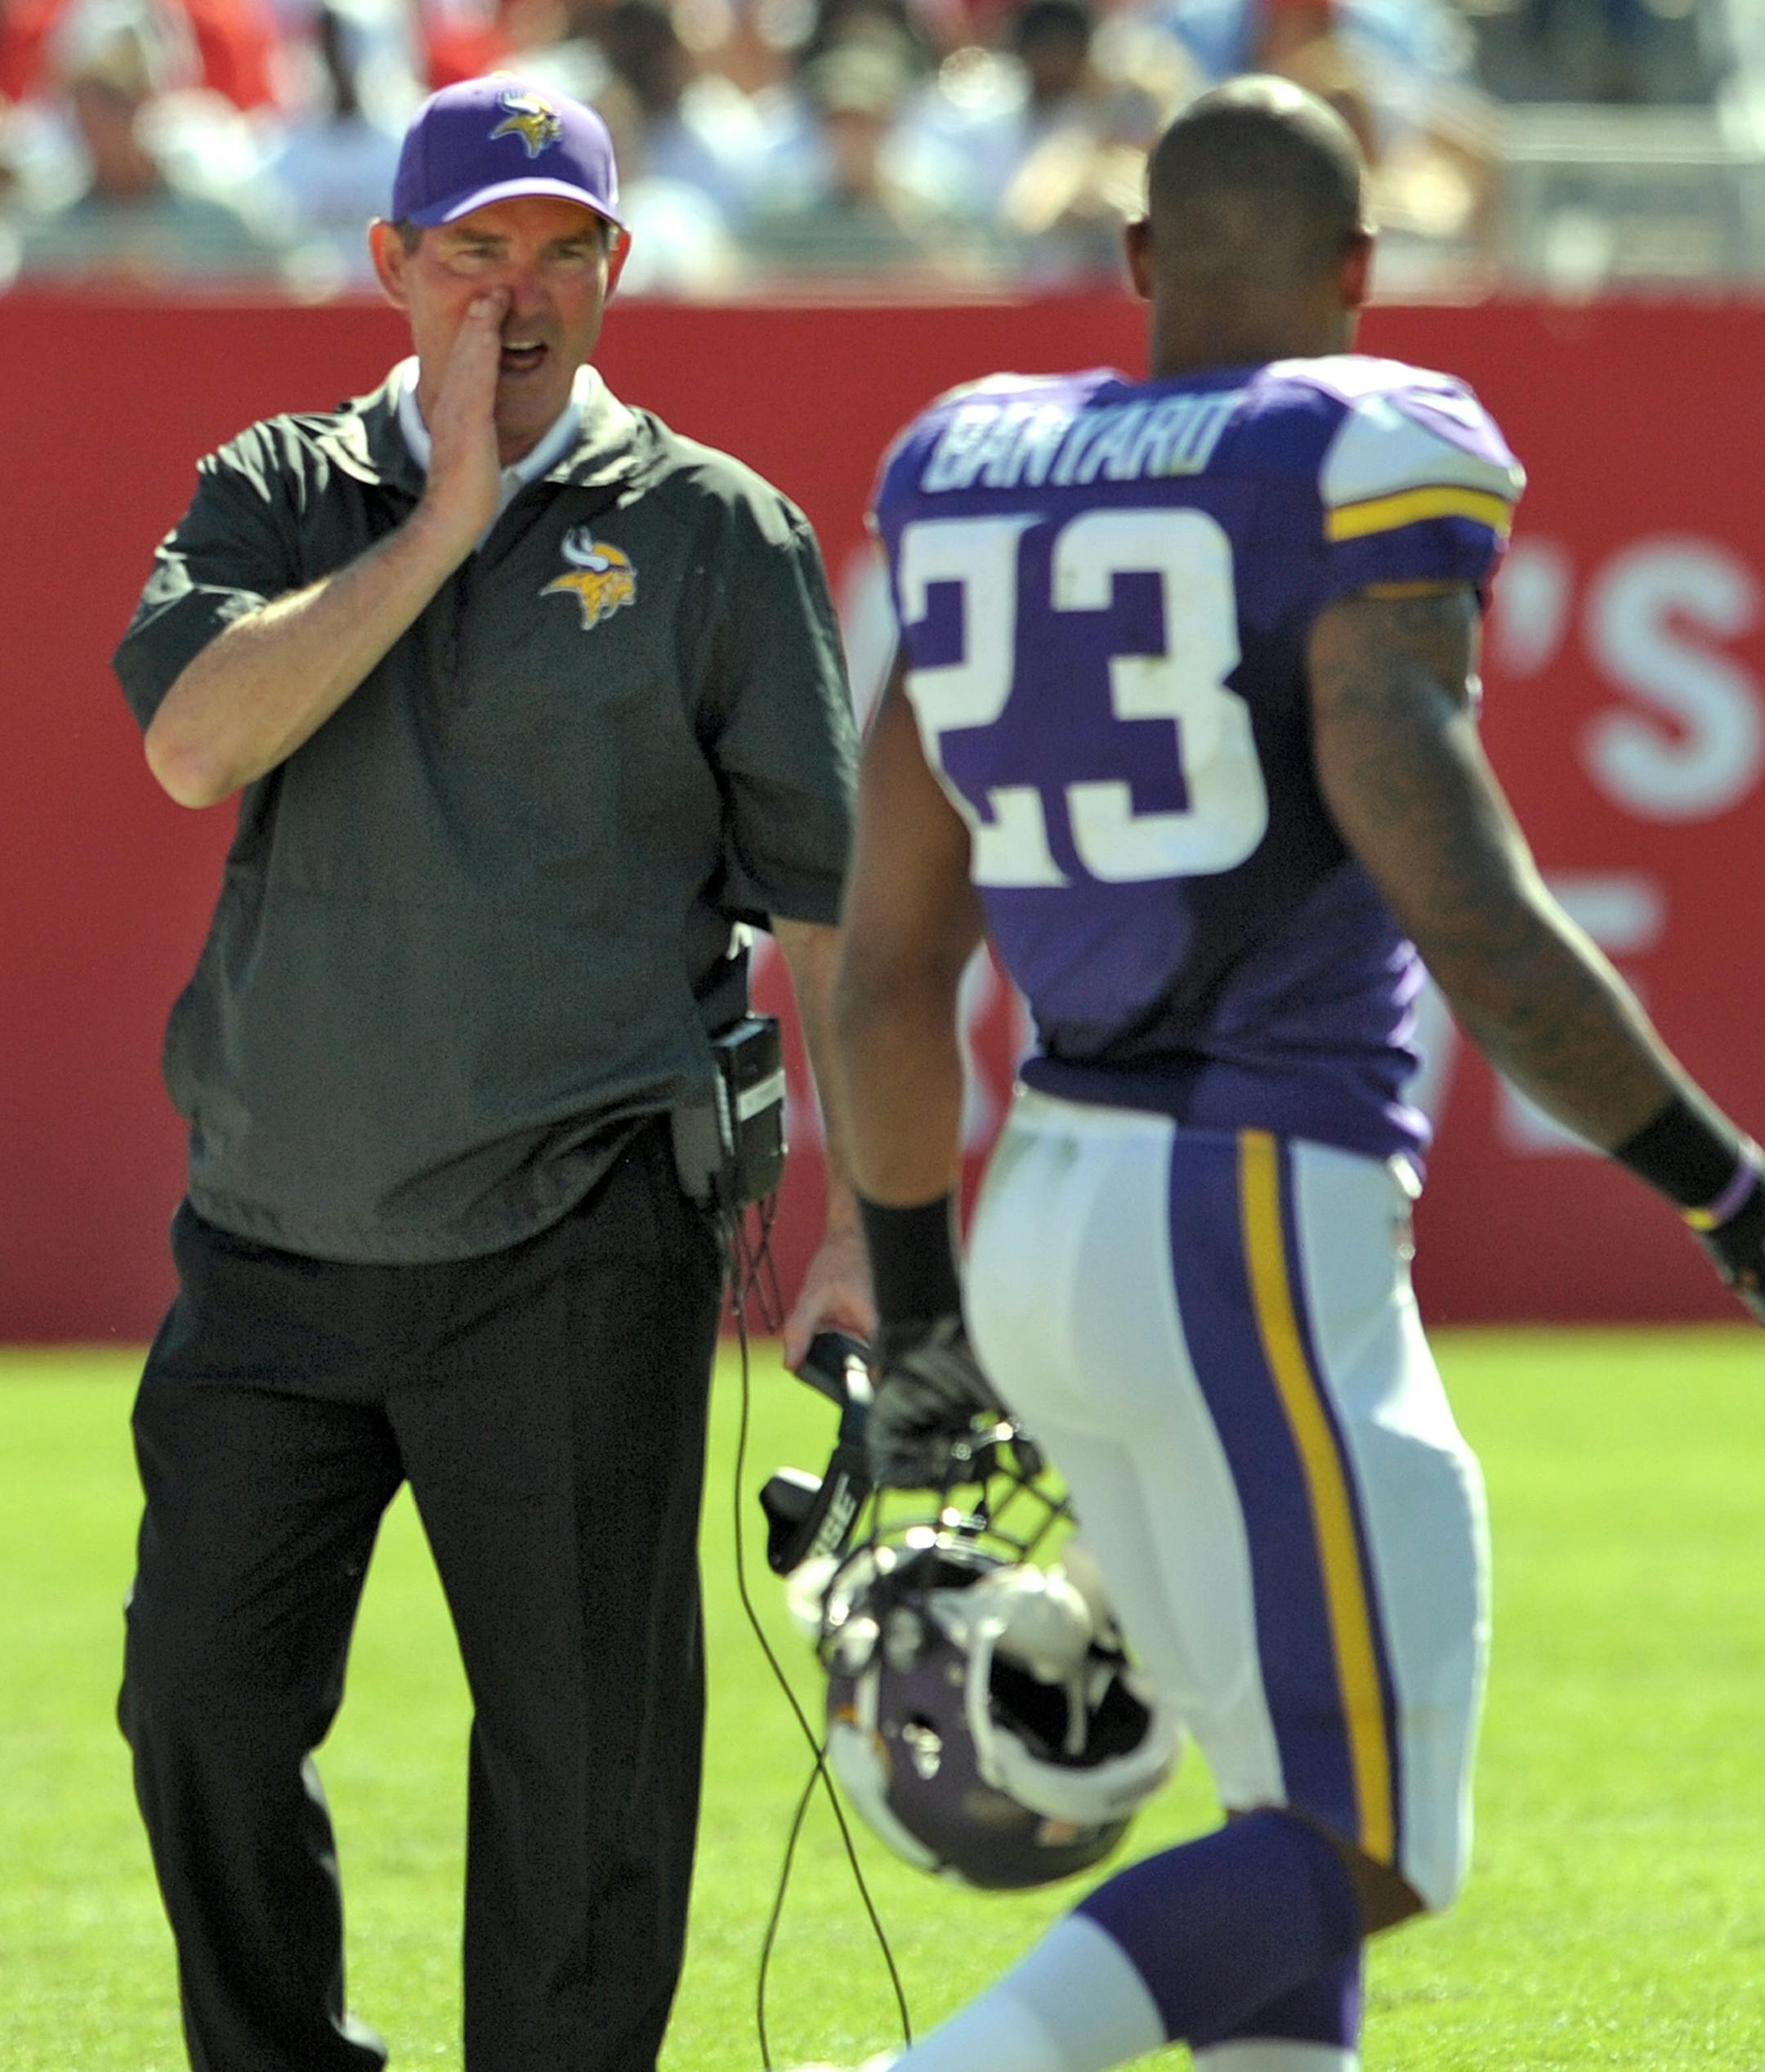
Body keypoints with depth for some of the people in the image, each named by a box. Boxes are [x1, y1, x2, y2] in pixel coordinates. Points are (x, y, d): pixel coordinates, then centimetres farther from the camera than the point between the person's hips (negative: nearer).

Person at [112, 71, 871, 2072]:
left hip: (570, 1251, -3)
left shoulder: (716, 535, 2)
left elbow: (834, 895, 0)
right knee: (204, 1707, 2)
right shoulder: (277, 496, 10)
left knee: (579, 1747, -3)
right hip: (274, 1249, 3)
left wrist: (863, 1223, -8)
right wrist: (444, 522, -11)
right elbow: (195, 742, -10)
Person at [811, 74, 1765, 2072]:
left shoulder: (977, 498, 10)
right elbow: (1475, 930, -19)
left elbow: (884, 975, 13)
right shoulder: (1351, 485, -10)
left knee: (1308, 1820, 16)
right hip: (1262, 1237, -8)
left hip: (1046, 1221, 8)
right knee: (1362, 1856, -3)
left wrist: (915, 1320, 22)